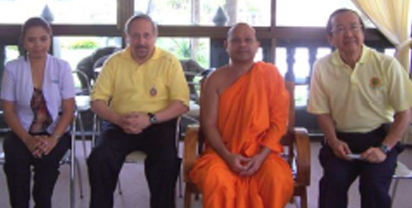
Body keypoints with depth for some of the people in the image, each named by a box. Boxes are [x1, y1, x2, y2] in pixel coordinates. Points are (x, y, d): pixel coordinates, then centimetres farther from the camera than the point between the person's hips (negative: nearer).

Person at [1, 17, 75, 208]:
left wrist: (54, 138, -18)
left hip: (54, 132, 0)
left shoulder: (62, 67, 0)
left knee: (47, 159, -31)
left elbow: (68, 109, -2)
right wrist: (28, 139, -16)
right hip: (23, 132, 0)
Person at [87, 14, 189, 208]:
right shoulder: (114, 62, 8)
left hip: (158, 125, -2)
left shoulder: (169, 62, 2)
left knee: (167, 161, -30)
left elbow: (182, 103, -4)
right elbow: (97, 101, 4)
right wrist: (119, 119, -16)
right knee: (98, 158, -25)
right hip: (120, 126, 2)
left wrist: (150, 119, -19)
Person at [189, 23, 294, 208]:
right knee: (217, 181, -32)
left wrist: (262, 155, -13)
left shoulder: (270, 74, 2)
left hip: (261, 153, 0)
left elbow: (278, 121, 0)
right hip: (223, 152, 0)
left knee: (278, 181, -30)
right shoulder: (216, 80, 3)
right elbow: (209, 124, -1)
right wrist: (227, 156, -15)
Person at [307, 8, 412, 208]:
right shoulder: (322, 67, -4)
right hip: (341, 138, 1)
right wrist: (334, 142, -10)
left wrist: (384, 149, -11)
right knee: (333, 179, -25)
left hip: (379, 137, -1)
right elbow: (323, 112, 6)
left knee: (374, 182, -26)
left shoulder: (387, 64, -9)